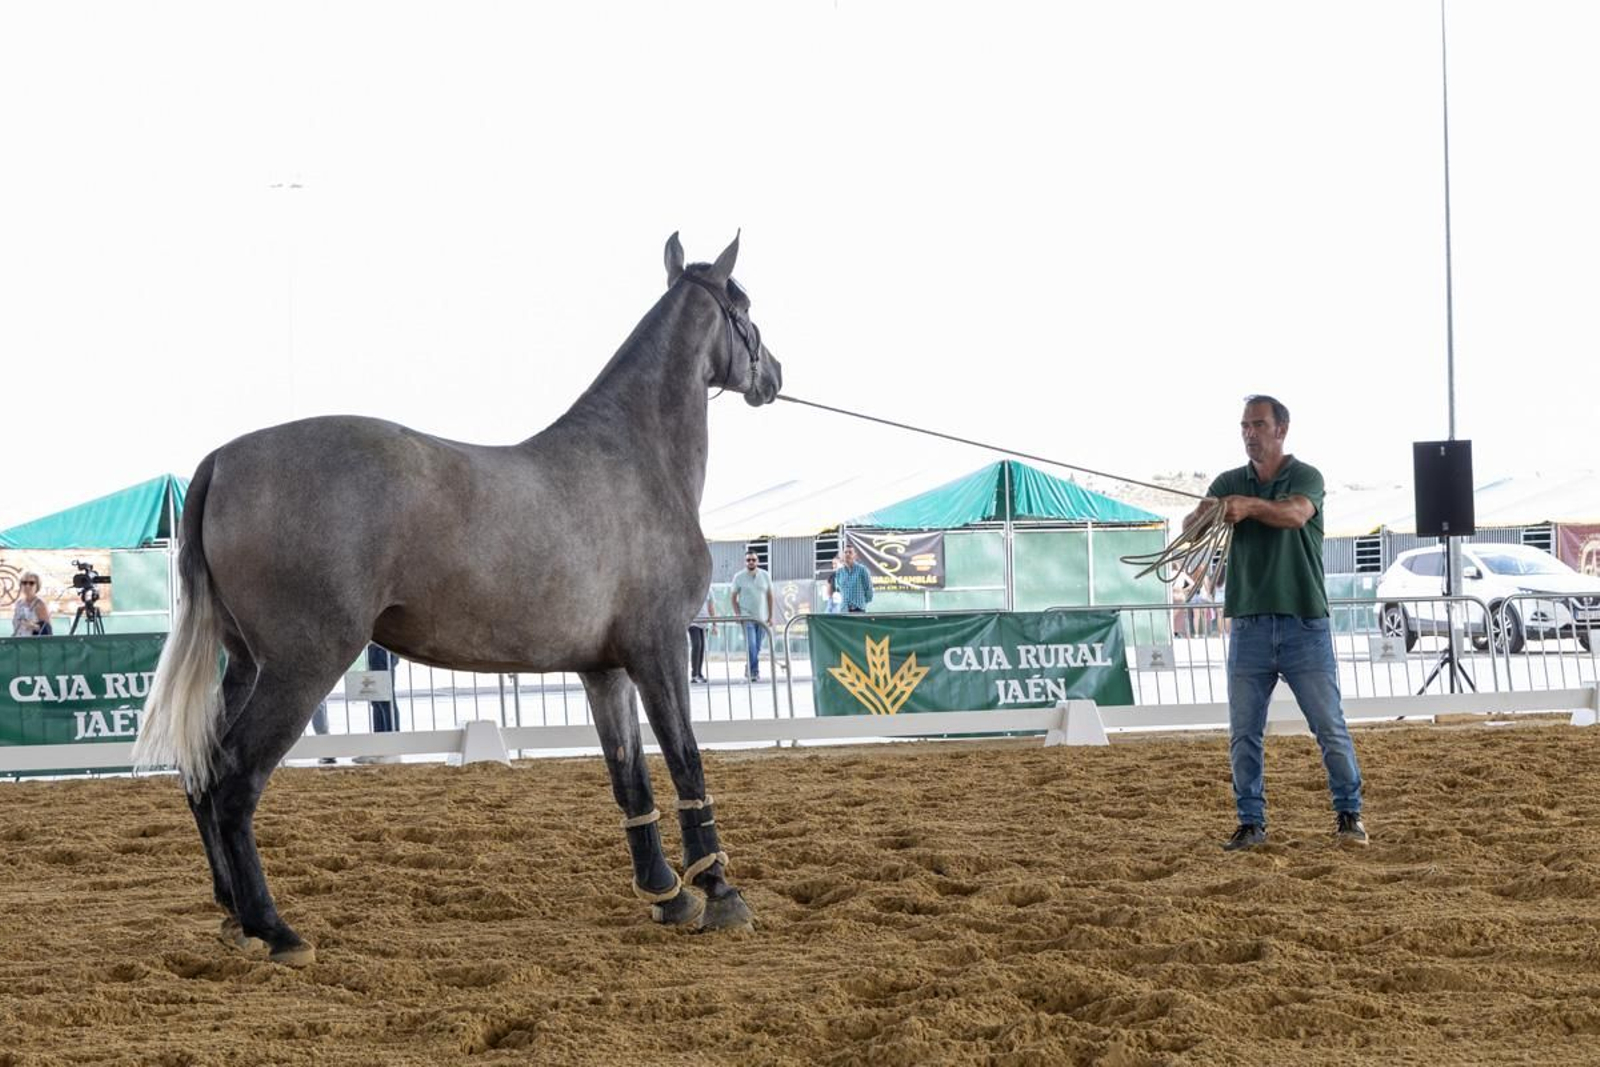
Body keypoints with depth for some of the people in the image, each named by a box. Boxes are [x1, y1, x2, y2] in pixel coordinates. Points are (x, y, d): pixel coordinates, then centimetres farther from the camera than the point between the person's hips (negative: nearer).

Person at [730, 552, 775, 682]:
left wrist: (771, 616, 5)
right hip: (747, 617, -3)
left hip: (762, 617, 3)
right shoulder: (739, 577, -1)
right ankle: (754, 671, -8)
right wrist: (737, 615, -7)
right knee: (751, 646, -14)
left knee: (757, 648, 4)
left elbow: (769, 596, 10)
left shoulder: (765, 576, 6)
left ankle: (750, 671, 13)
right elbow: (734, 597, 2)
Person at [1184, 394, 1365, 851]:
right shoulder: (1228, 484, 10)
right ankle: (1251, 823, 12)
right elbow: (1190, 529, -4)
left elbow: (1295, 513, -24)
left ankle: (1348, 814, 10)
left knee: (1330, 727, 0)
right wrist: (1204, 514, -29)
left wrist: (1250, 505, -43)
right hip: (1248, 625, 3)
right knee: (1243, 735, 3)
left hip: (1304, 625, -3)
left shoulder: (1306, 477, -1)